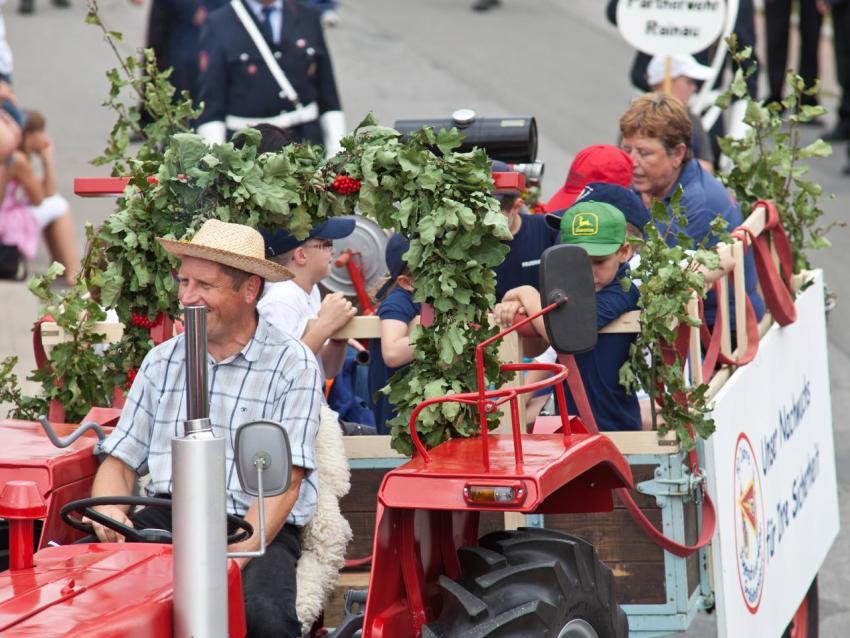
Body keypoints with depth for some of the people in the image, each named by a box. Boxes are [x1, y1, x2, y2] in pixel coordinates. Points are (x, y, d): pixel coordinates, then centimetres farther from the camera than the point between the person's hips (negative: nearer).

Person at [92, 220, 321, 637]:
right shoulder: (161, 362, 17)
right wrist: (109, 512, -9)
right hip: (163, 520, 4)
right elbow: (120, 461, 15)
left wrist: (235, 557, -22)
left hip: (255, 529, -4)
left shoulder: (293, 366, 1)